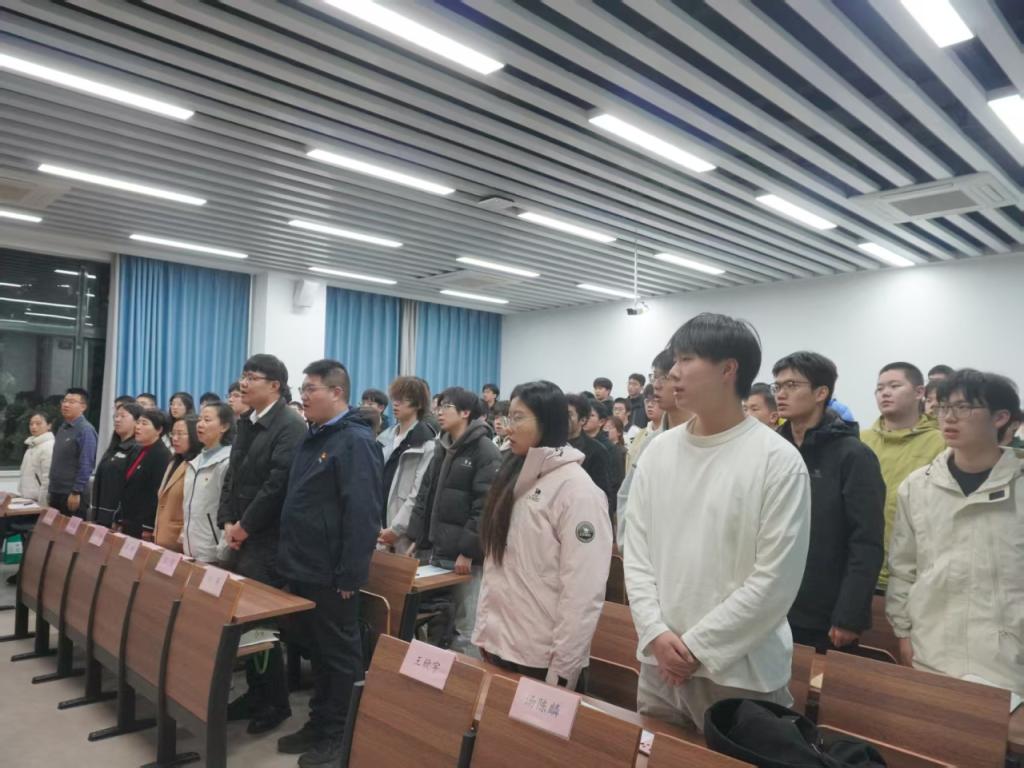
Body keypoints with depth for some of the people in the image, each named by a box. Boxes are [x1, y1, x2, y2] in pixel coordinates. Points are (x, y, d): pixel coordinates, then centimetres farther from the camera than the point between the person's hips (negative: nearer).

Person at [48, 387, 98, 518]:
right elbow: (56, 461, 17)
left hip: (72, 494, -8)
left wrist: (76, 492, -18)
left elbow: (86, 465, -18)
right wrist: (52, 490, 15)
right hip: (56, 493, 8)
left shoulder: (86, 430, -14)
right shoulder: (62, 427, 11)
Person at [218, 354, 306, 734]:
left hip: (268, 540, -8)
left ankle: (276, 702, 15)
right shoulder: (246, 422, 14)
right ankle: (255, 693, 26)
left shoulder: (291, 426, -14)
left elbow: (278, 483, -20)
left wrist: (246, 526, -13)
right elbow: (232, 474, 15)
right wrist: (227, 521, 4)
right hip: (243, 536, 8)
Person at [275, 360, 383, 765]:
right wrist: (291, 559, 16)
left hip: (331, 574, -9)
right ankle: (319, 723, 34)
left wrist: (349, 575, -22)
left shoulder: (357, 442, -16)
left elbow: (362, 514, -22)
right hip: (304, 569, 9)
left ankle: (340, 735, 21)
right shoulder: (313, 437, 12)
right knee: (316, 650, 19)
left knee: (340, 654, 7)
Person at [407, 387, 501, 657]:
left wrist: (468, 551, -19)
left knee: (465, 631, -1)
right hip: (438, 552, 8)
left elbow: (485, 507, -18)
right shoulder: (442, 447, 14)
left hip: (467, 557, -8)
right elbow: (425, 496, 16)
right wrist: (416, 539, 10)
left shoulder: (486, 452, -11)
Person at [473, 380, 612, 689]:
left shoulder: (576, 488, -16)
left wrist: (562, 669, -16)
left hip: (541, 658, -7)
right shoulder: (514, 478, 8)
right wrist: (482, 633, 8)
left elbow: (583, 591, -19)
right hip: (498, 646, 7)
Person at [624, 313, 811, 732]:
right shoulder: (658, 451, 2)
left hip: (740, 672, -4)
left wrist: (697, 645, -13)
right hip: (659, 663, 5)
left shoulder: (778, 461, -12)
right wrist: (656, 633, -8)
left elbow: (775, 579, -14)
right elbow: (637, 551, 3)